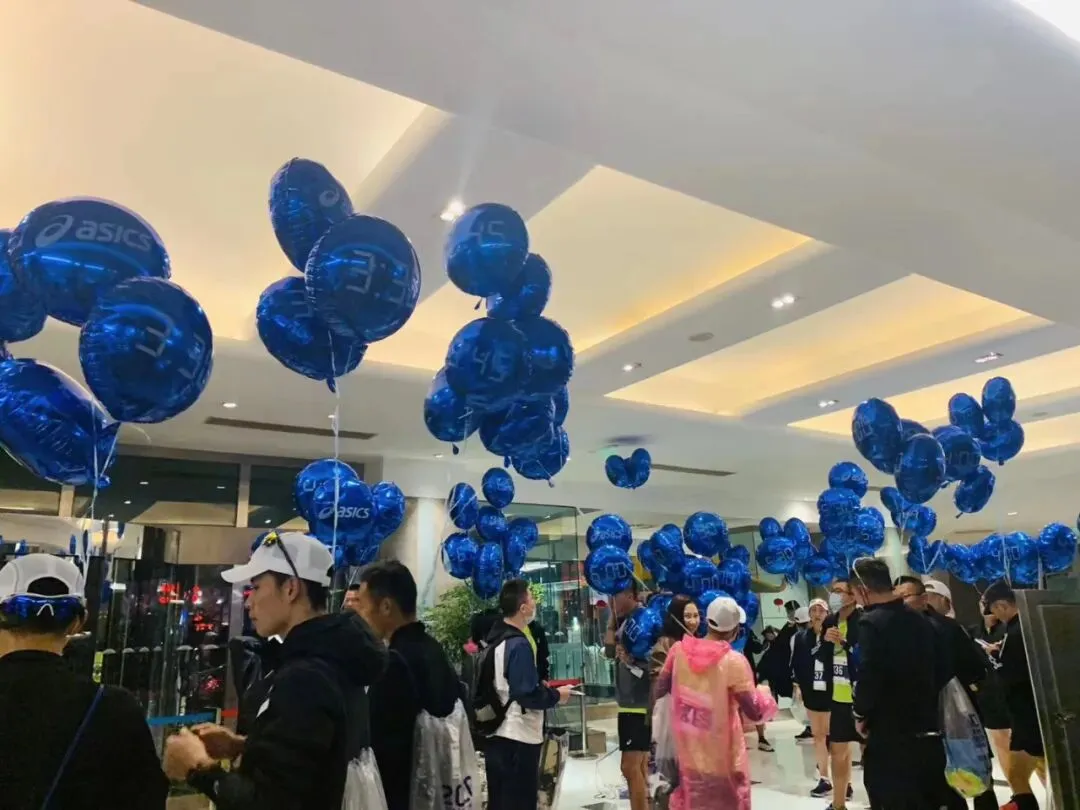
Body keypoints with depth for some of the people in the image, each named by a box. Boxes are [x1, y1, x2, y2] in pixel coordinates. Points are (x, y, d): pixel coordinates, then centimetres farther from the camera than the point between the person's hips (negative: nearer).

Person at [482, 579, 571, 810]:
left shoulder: (495, 638, 8)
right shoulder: (518, 644, -20)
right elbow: (527, 695, -22)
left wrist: (540, 686, 15)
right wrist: (556, 695, -7)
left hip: (498, 735, 9)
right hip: (518, 738, -9)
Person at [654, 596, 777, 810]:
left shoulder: (679, 650, -8)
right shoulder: (734, 662, -22)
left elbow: (659, 690, 0)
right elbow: (754, 713, -18)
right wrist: (764, 694, 2)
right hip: (723, 760, -4)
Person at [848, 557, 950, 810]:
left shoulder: (872, 622, -17)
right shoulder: (921, 620, 7)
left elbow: (869, 677, -24)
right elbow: (942, 671, 13)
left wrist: (860, 714, -6)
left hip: (890, 739, -7)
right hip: (928, 733, 7)